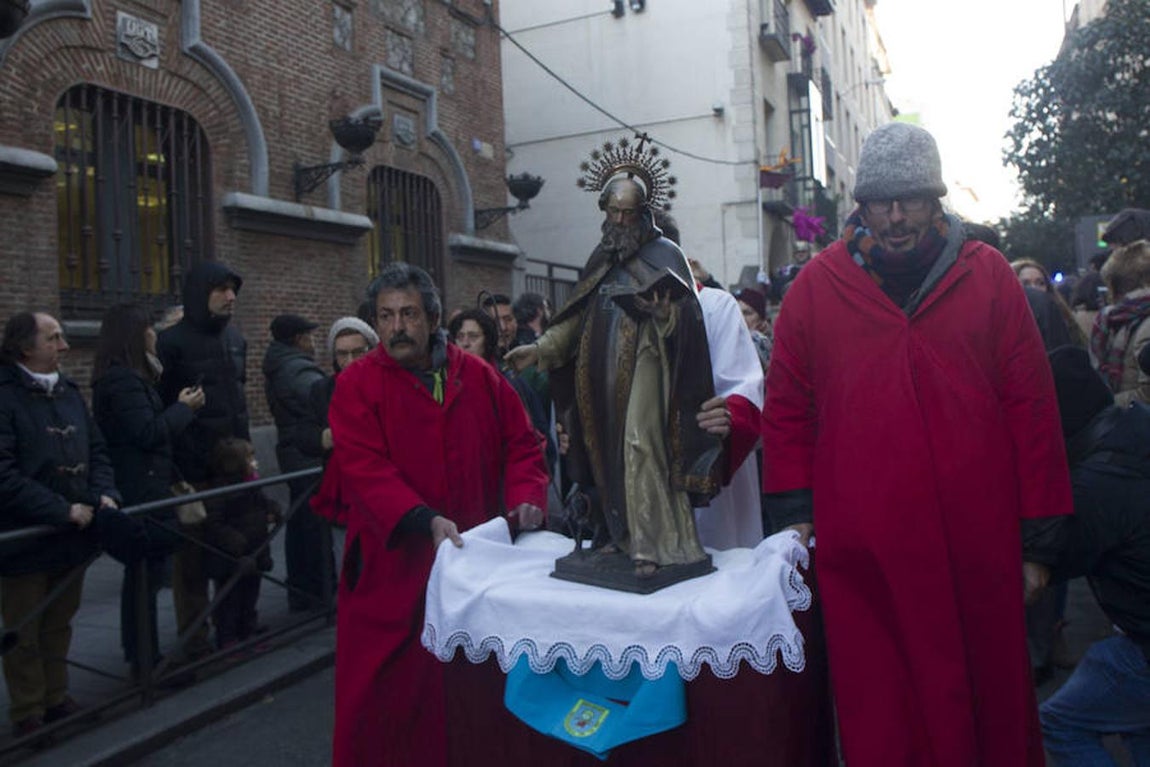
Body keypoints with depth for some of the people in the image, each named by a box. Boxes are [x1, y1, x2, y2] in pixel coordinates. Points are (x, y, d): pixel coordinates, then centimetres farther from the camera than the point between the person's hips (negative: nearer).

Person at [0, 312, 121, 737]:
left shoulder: (69, 392, 8)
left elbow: (96, 451, 12)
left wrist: (104, 493, -4)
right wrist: (63, 510, -20)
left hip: (71, 536, 6)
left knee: (59, 627, 19)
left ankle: (56, 700, 34)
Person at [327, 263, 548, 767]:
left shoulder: (480, 377, 5)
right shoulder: (357, 385, -4)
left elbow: (521, 444, 9)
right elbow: (365, 470, -15)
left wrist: (524, 497, -10)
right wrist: (424, 521, -28)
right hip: (390, 565, -2)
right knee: (385, 689, 5)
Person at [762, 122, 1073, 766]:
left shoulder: (988, 275, 5)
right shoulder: (817, 286, 3)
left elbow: (1032, 406, 5)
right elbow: (786, 410, 6)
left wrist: (1041, 527, 3)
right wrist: (794, 511, 2)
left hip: (976, 545, 1)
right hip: (861, 551, 0)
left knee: (992, 705, 15)